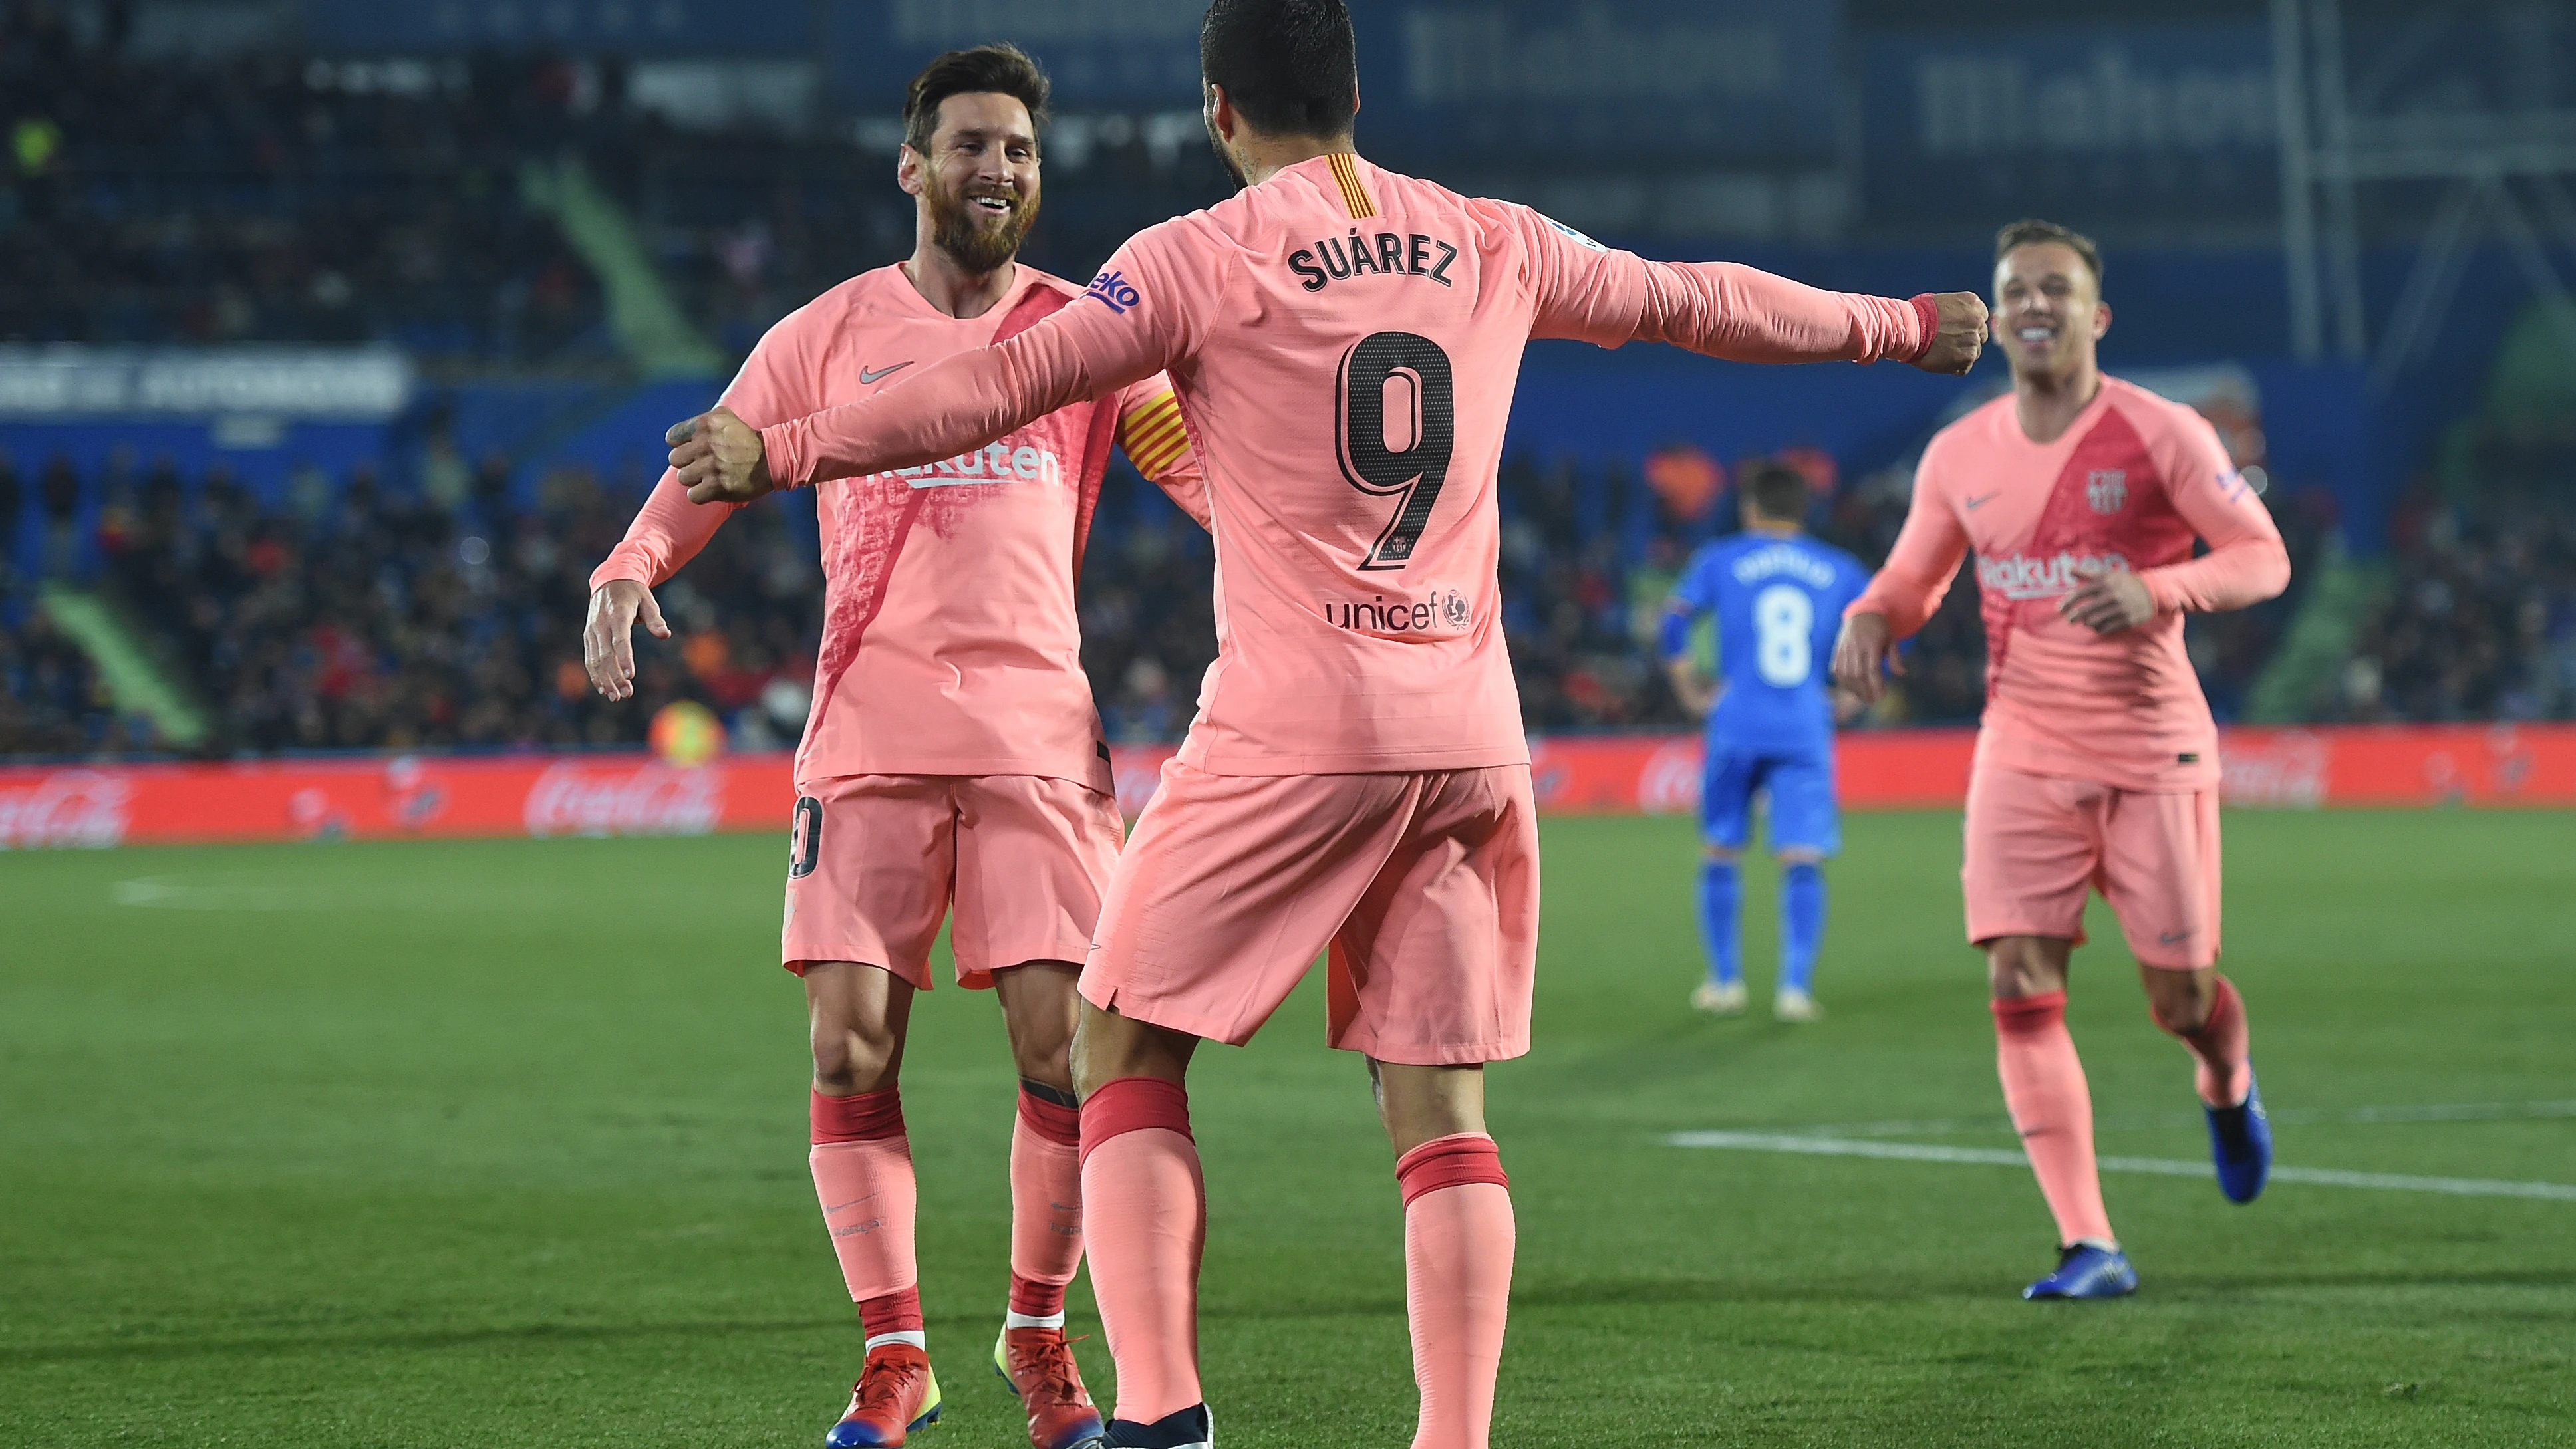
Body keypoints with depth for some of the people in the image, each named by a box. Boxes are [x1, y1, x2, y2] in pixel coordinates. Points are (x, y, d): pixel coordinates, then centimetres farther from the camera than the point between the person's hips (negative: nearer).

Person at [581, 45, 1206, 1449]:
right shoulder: (829, 336, 8)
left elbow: (1204, 467, 6)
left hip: (1038, 735, 0)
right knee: (851, 1045, -6)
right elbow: (712, 467, 10)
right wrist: (628, 569, -10)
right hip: (870, 738, 0)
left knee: (1059, 1042, -7)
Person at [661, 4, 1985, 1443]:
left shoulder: (1200, 259, -3)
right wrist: (1899, 326, 39)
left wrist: (787, 452, -11)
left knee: (1125, 1054, 5)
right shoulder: (1493, 245, 12)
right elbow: (1697, 302, 24)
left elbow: (1006, 382, -11)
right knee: (1439, 1103, 7)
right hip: (1470, 731, 4)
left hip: (1293, 732, -4)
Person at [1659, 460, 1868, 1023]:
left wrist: (1690, 689, 5)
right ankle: (1796, 986, -15)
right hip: (1807, 731, 0)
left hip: (1737, 727, 0)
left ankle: (1725, 982, 16)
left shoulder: (1720, 560, 6)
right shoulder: (1840, 570, 11)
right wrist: (1849, 696, 14)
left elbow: (1675, 618, -5)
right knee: (1802, 861, -2)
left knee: (1721, 852, 14)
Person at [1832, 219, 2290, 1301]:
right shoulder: (1959, 458, 3)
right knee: (2021, 989, -12)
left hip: (2154, 752, -2)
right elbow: (1912, 574, 16)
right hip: (2023, 755, 2)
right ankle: (2089, 1246, -10)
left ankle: (2227, 1088, 43)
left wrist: (2157, 589, -26)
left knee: (2180, 997, 3)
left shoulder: (2159, 436, -8)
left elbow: (2262, 556, -7)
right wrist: (1869, 621, -8)